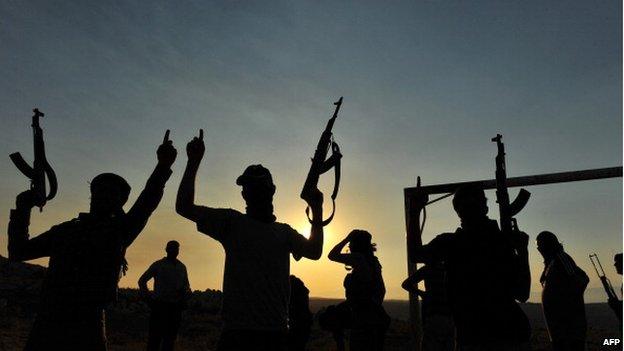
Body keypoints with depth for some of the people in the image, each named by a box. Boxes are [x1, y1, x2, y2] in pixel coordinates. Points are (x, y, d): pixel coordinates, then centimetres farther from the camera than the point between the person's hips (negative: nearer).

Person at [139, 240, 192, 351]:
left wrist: (185, 298, -2)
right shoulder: (158, 265, 3)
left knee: (170, 338, 7)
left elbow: (187, 286, 18)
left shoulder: (182, 267, 12)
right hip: (159, 305, -3)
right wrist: (148, 297, -1)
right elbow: (142, 281, 8)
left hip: (175, 308, 3)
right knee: (155, 337, -3)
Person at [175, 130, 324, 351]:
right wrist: (194, 162, -8)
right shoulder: (232, 221, 3)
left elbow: (314, 251, 6)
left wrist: (317, 209, 4)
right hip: (237, 330, -3)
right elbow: (184, 207, -4)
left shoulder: (284, 231, 14)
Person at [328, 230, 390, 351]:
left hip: (364, 318, -9)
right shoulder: (372, 261, 11)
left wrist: (347, 238, 2)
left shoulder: (359, 258, -14)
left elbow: (332, 255, -7)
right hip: (376, 316, 9)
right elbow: (382, 290, 18)